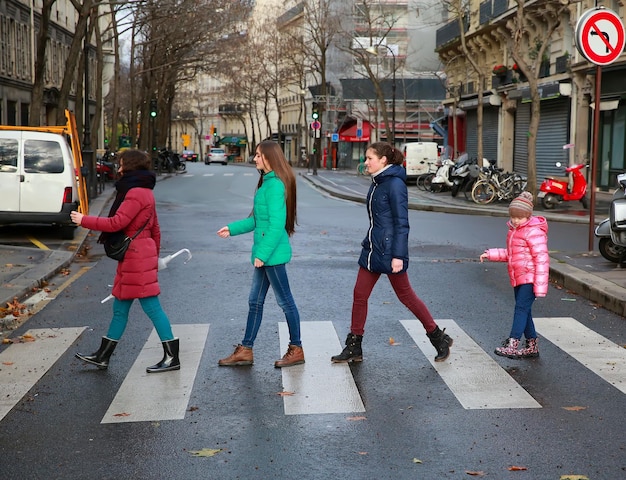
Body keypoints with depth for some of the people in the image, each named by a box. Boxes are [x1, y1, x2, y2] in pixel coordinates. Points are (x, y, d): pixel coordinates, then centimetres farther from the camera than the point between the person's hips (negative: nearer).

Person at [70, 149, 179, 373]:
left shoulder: (136, 193, -15)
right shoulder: (144, 192, 17)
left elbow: (117, 222, -22)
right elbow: (155, 229, 21)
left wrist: (84, 220, -14)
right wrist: (154, 257, 26)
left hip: (136, 256, -10)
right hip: (138, 255, 10)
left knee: (151, 305, -6)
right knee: (120, 307, 14)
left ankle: (172, 357, -1)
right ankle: (102, 356, 23)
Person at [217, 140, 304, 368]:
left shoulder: (275, 185, -18)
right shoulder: (267, 183, 13)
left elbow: (277, 224, -22)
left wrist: (263, 253, -21)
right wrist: (233, 228, 18)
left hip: (273, 253, -10)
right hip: (265, 254, 10)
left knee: (285, 301, 2)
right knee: (255, 302, 14)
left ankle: (296, 350, 14)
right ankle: (245, 351, 22)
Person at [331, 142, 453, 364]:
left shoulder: (395, 184, -16)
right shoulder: (377, 183, 10)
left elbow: (401, 222, -18)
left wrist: (398, 255, -20)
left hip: (389, 250, -9)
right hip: (372, 249, 9)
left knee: (406, 296, 3)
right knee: (359, 295, 7)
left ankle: (438, 337, 18)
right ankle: (353, 348, 14)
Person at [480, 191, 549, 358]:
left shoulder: (534, 232, -15)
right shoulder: (514, 230, 13)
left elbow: (542, 259, -18)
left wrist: (540, 286, -21)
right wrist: (491, 254, 11)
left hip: (529, 278, -9)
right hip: (517, 278, 9)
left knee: (521, 308, -13)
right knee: (524, 311, 12)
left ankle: (512, 345, -16)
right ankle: (532, 346, 21)